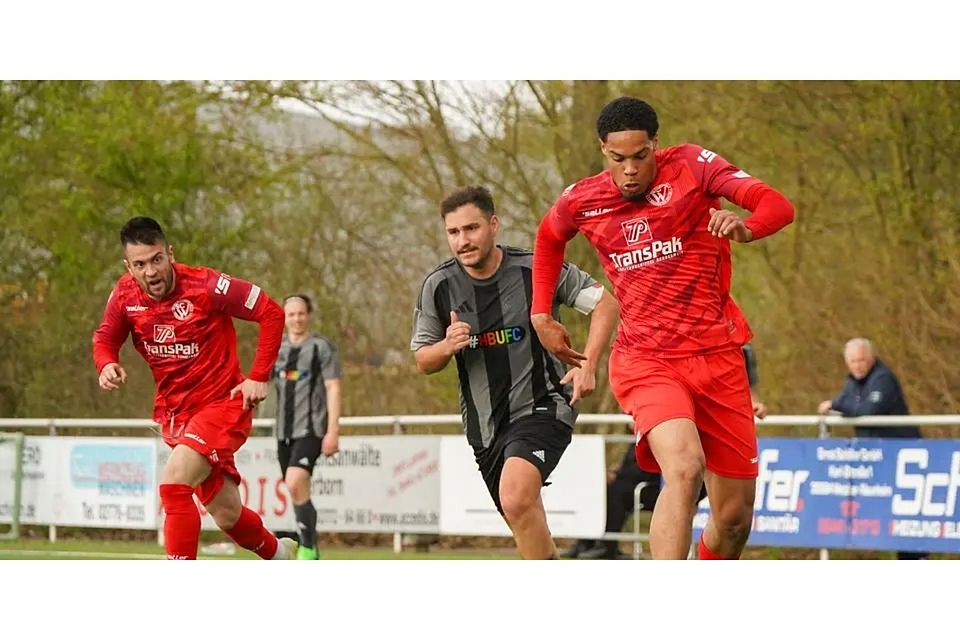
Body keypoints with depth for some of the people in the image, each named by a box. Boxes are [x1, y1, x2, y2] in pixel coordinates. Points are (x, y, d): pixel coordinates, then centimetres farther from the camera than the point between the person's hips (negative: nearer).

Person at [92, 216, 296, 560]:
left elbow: (272, 313, -12)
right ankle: (279, 552, 43)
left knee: (173, 484, -27)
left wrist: (259, 377, -14)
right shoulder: (125, 294, -5)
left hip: (222, 405, -6)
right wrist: (107, 364, -12)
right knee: (227, 516, 12)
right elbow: (105, 338, 12)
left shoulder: (206, 286, -19)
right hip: (175, 413, 6)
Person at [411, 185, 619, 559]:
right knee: (528, 527, 14)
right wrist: (448, 346, -15)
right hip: (485, 424, 5)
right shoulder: (439, 286, -2)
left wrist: (588, 365, -12)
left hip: (542, 406, -5)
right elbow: (423, 360, 8)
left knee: (517, 498, -30)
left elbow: (605, 304, -1)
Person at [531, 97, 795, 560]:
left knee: (735, 518, 3)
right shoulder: (581, 202, 2)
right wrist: (541, 316, 20)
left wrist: (745, 227, -38)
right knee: (684, 466, -31)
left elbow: (778, 207, -17)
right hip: (646, 361, -1)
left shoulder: (691, 166, -5)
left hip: (717, 356, 1)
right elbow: (548, 238, 28)